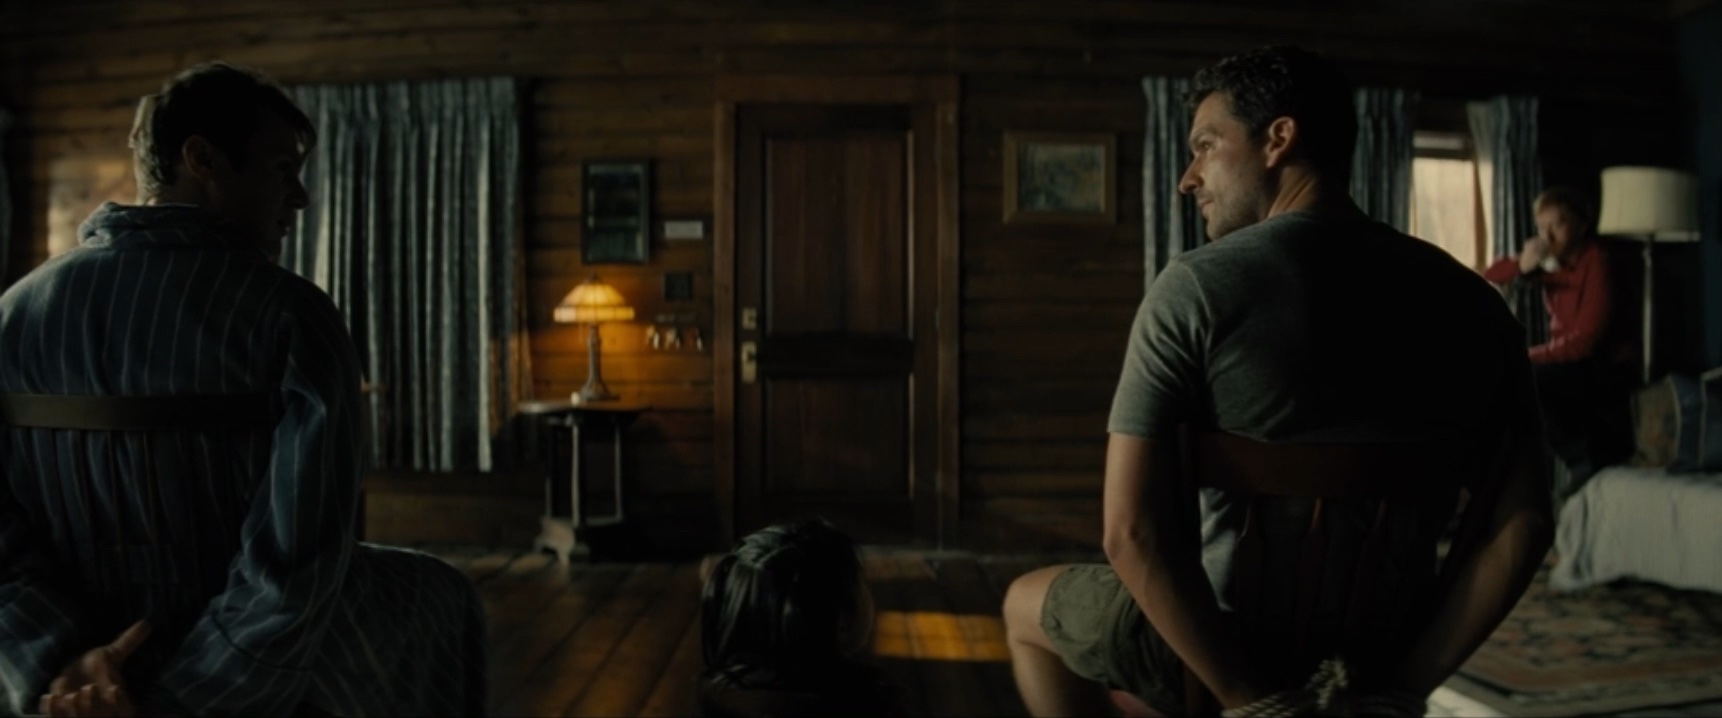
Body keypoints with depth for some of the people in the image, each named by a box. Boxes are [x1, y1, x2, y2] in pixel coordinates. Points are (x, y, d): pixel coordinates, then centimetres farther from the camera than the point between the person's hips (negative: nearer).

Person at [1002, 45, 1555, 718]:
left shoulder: (1198, 286, -17)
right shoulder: (1470, 302, -3)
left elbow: (1130, 531, -24)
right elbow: (1523, 524, -5)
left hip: (1222, 651, -5)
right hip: (1378, 660, 5)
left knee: (1026, 605, 23)